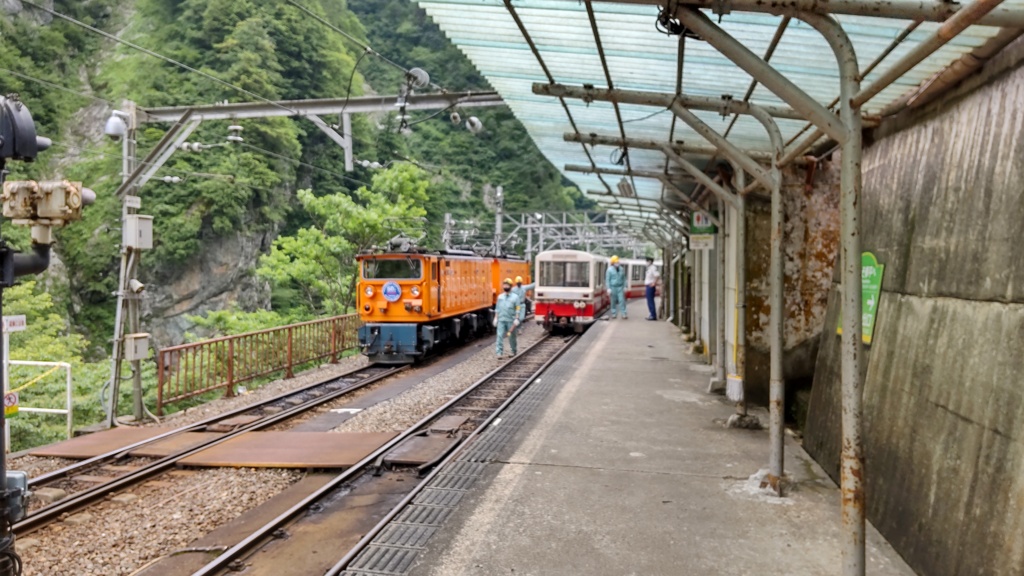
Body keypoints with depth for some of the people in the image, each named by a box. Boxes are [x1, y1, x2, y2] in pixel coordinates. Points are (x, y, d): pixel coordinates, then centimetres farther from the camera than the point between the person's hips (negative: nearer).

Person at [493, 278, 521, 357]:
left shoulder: (515, 297, 0)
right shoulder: (500, 296, 10)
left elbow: (517, 309, -4)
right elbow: (497, 308, 13)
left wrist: (516, 319, -12)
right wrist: (496, 318, 6)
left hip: (511, 320, -2)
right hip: (501, 320, 2)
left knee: (512, 337, 8)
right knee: (500, 336, -8)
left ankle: (514, 352, 25)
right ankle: (499, 353, -10)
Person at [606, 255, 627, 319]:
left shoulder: (621, 269, 7)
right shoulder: (610, 270, -5)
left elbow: (624, 278, 13)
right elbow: (607, 279, -5)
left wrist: (625, 287, 8)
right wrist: (608, 288, -11)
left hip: (620, 287, 2)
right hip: (613, 287, -2)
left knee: (622, 300, -6)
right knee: (614, 301, 5)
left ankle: (623, 314, -5)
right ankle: (613, 314, 15)